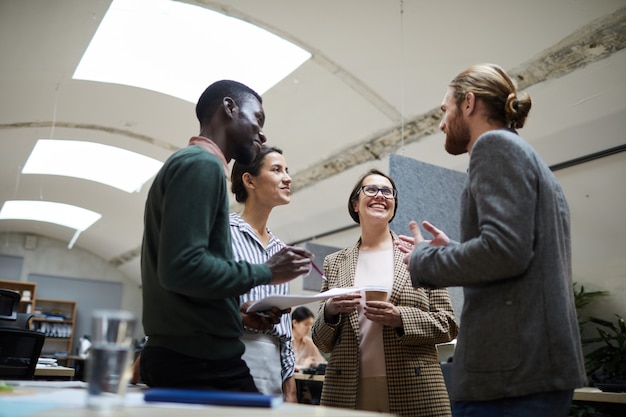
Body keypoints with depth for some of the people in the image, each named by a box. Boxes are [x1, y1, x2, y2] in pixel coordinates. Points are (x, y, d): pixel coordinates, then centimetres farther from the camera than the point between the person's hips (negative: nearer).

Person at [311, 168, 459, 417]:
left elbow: (448, 325, 2)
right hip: (348, 392, 1)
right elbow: (322, 343, 10)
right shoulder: (334, 263, 9)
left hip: (414, 392, -1)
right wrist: (330, 311, -11)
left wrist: (400, 318, -15)